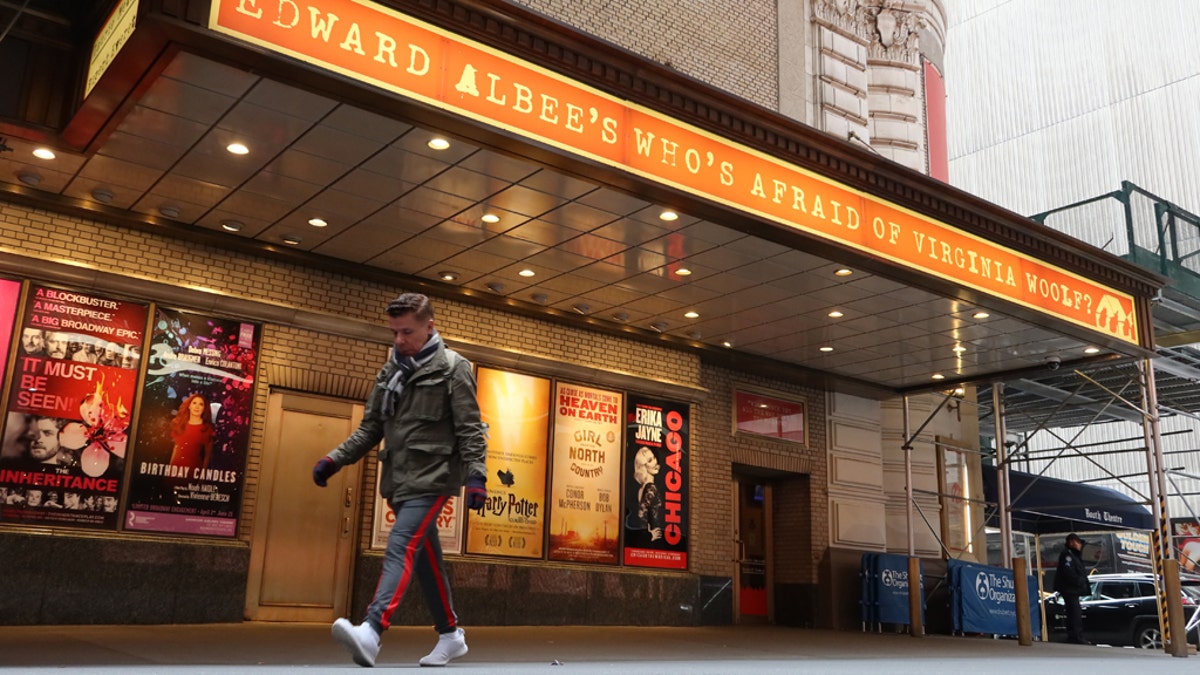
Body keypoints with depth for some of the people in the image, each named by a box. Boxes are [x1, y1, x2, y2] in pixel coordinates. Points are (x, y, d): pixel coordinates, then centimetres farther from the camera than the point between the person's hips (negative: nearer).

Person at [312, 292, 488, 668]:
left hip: (433, 477, -6)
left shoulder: (453, 370, -3)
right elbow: (371, 427, 16)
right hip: (400, 480, 7)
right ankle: (450, 635, 22)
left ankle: (371, 632, -32)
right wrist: (335, 459, 4)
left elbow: (470, 429, -8)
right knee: (425, 559, 11)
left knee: (401, 548, -20)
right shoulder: (389, 373, 14)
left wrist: (476, 474, -19)